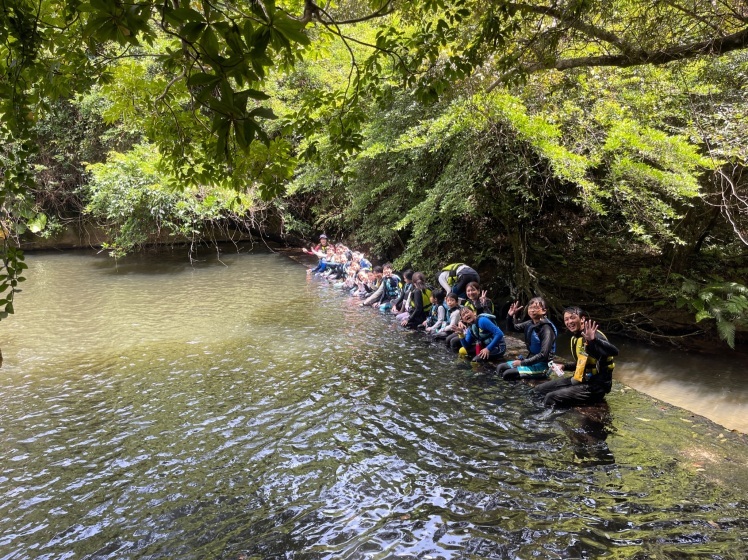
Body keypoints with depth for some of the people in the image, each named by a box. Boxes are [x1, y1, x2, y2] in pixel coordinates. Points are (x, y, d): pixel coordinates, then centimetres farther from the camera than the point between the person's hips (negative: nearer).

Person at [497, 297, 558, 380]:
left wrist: (523, 362, -19)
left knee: (507, 374, -20)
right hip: (531, 360, 8)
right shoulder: (530, 324, 2)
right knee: (500, 368, 0)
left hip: (542, 365, -8)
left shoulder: (547, 329, -19)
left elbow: (543, 354, -24)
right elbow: (511, 327, 17)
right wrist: (510, 316, -5)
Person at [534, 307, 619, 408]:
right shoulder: (575, 338, 9)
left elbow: (614, 352, -39)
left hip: (595, 386, -9)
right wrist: (564, 367, 11)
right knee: (540, 389, 7)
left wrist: (594, 340, -54)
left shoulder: (593, 335, -20)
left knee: (551, 398, -22)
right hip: (580, 379, 9)